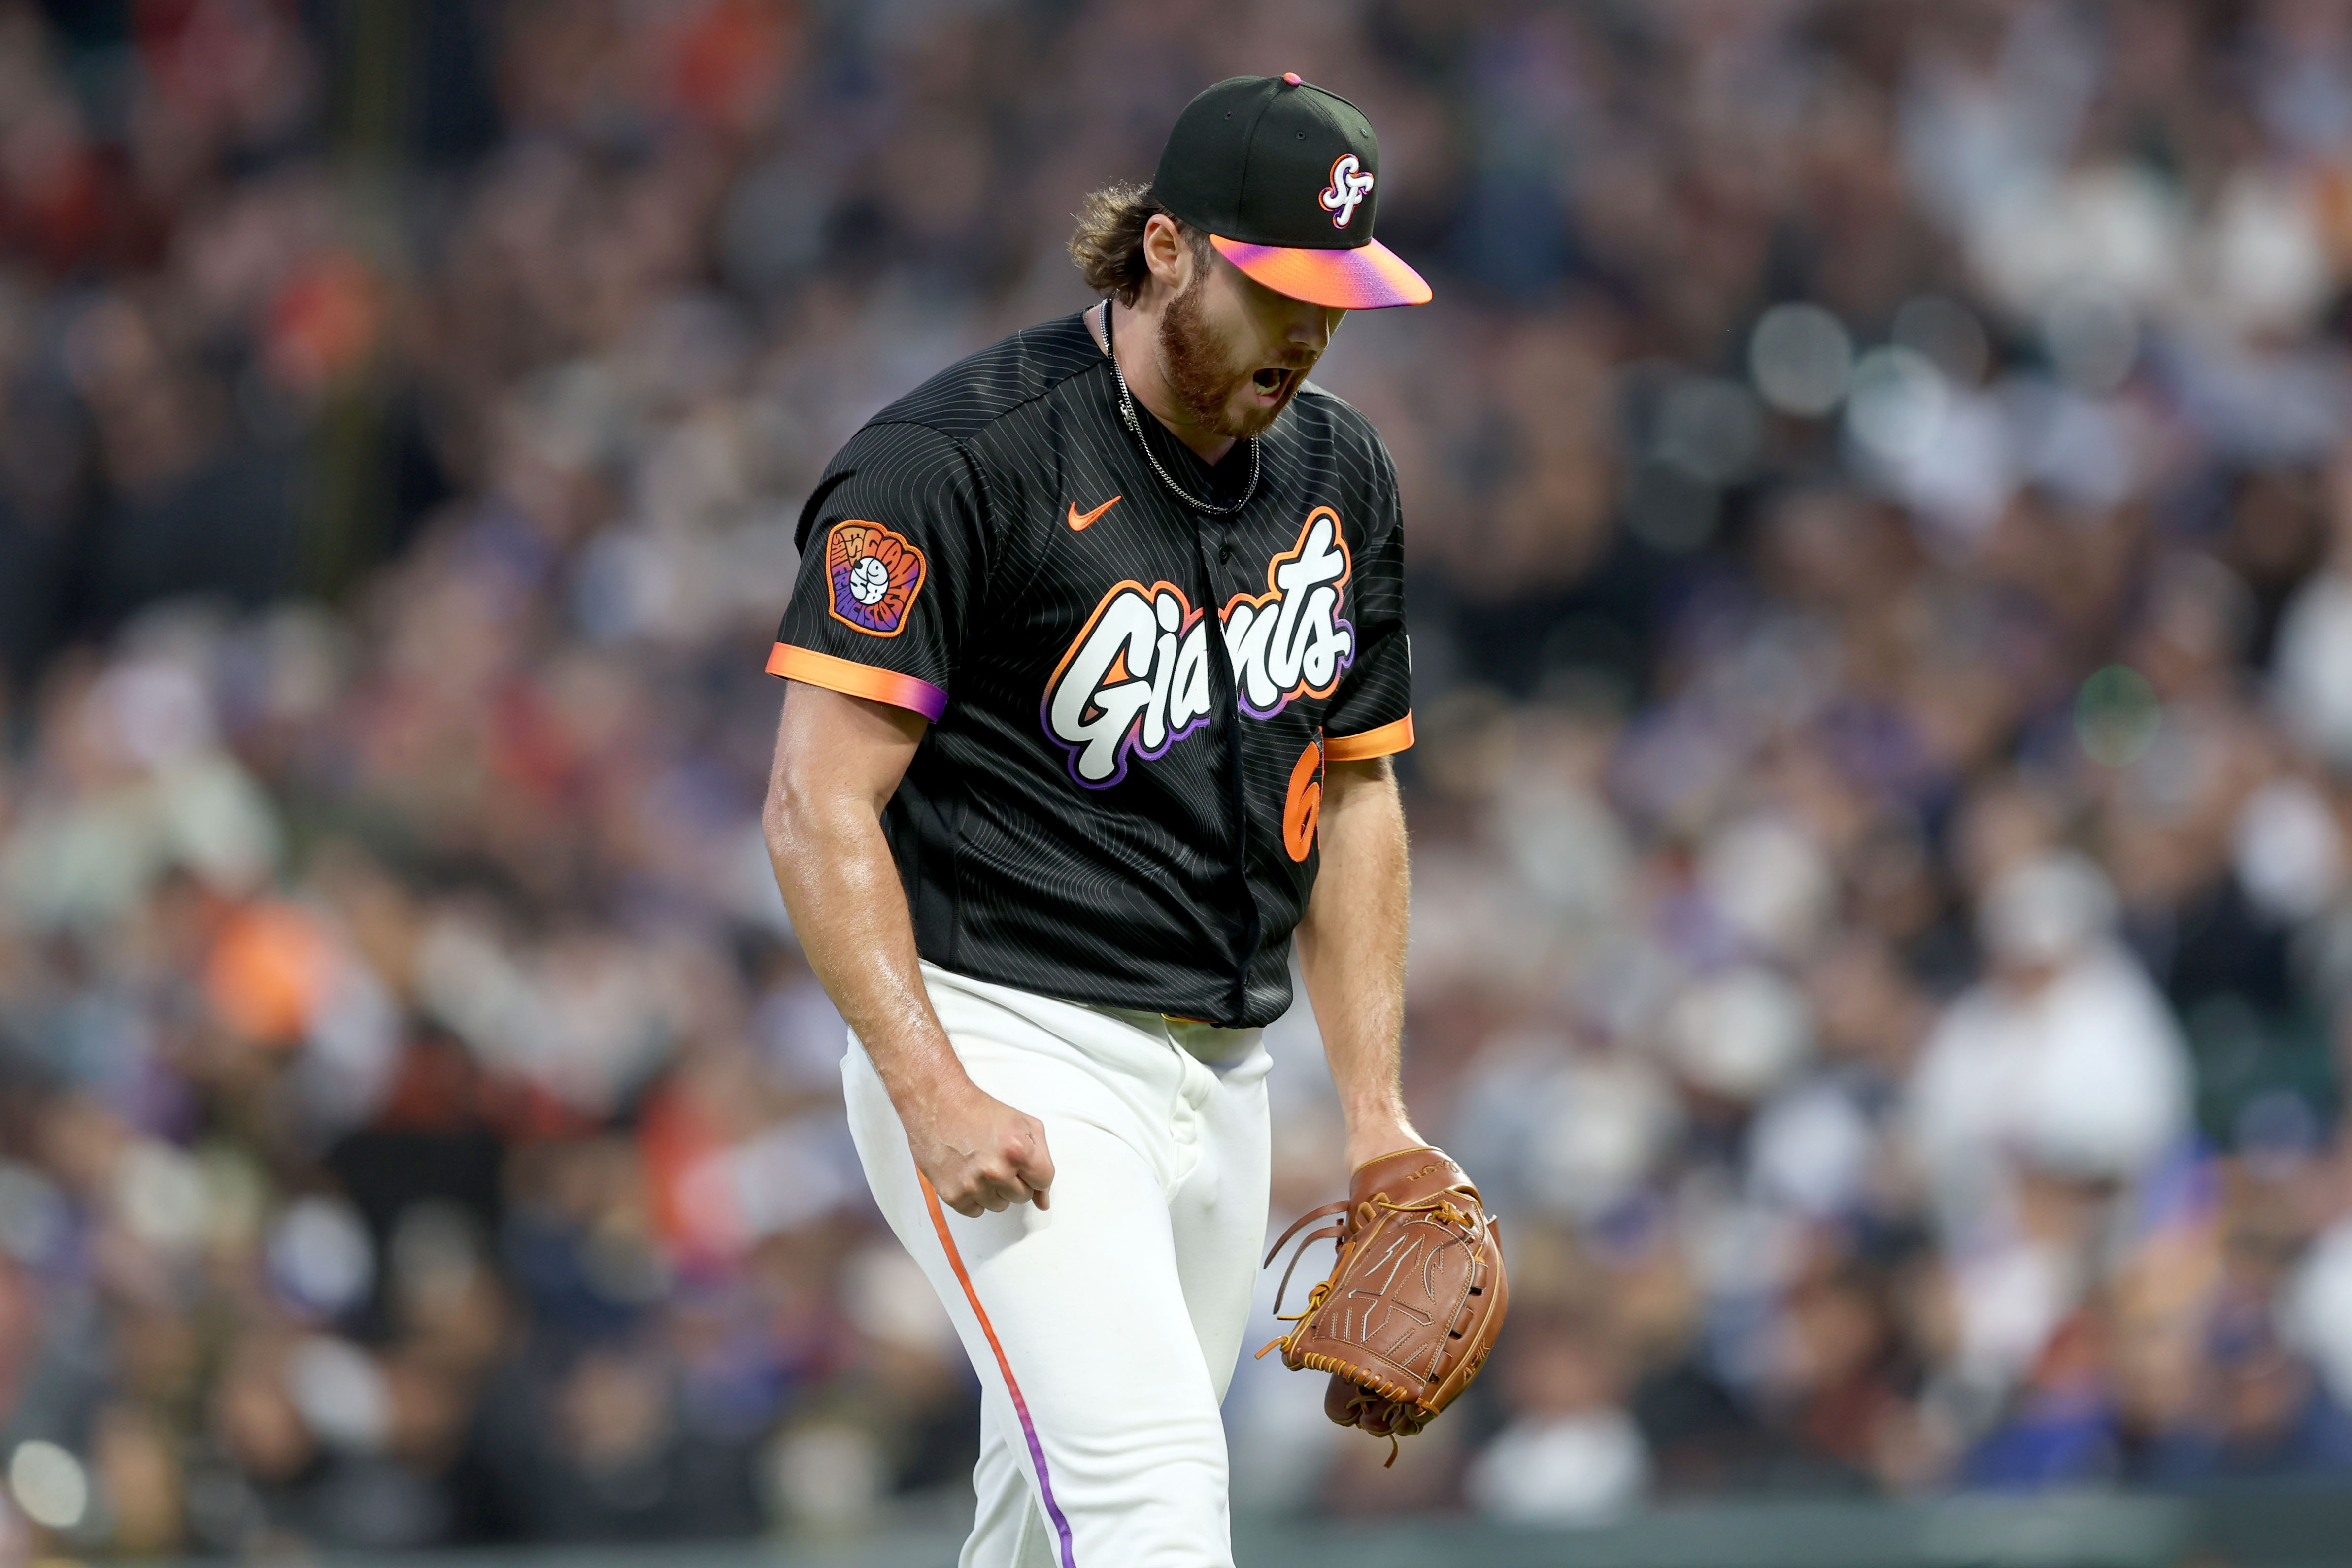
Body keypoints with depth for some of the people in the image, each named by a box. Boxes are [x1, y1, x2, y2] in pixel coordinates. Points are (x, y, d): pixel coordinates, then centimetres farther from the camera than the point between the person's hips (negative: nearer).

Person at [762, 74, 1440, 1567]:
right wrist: (934, 1093, -23)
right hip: (1009, 1051, -8)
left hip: (1222, 1084, 8)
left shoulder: (1340, 474, 11)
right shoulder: (957, 457, -13)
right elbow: (820, 806, -14)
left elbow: (1354, 793, 20)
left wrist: (1376, 1109, 12)